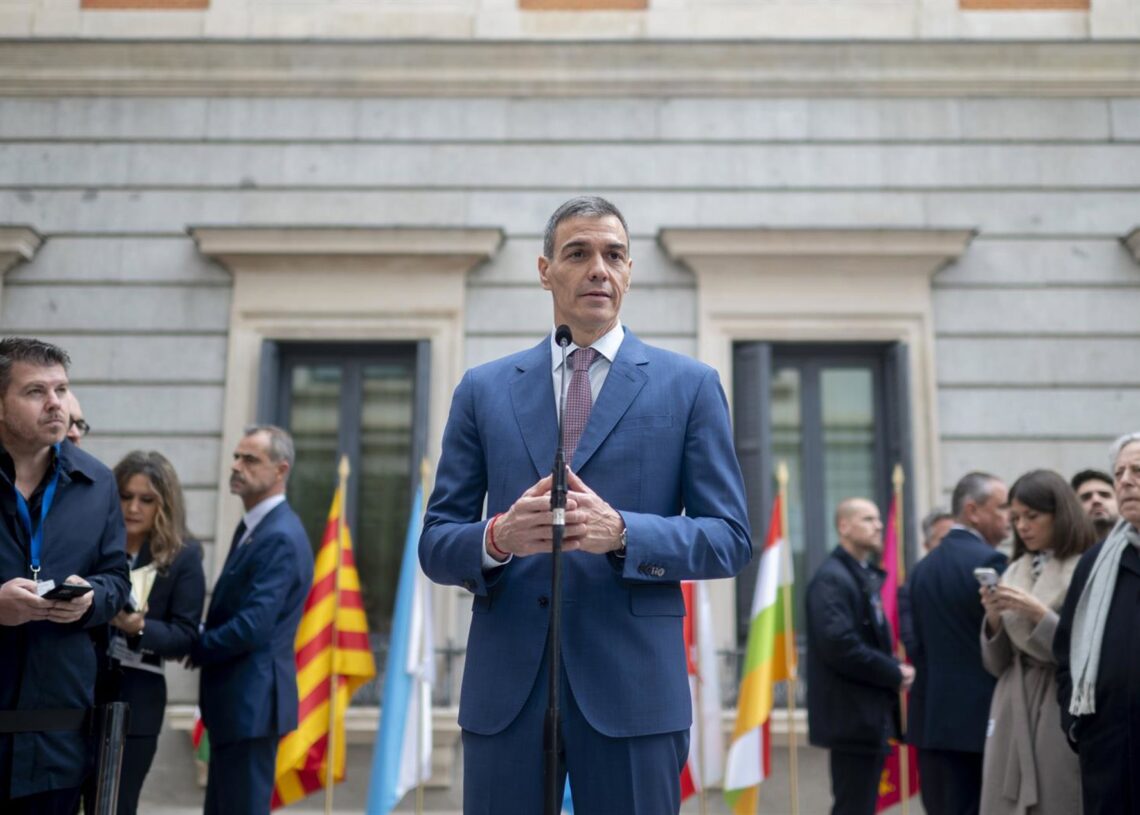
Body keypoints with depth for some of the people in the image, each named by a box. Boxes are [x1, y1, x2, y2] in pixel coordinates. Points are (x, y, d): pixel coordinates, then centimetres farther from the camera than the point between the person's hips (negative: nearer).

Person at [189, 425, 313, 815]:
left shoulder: (281, 537, -19)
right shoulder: (252, 527, 14)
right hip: (236, 699, 10)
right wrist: (200, 644, 0)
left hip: (252, 700, -10)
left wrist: (196, 649, -8)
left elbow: (254, 626, -24)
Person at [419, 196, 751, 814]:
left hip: (633, 687, -1)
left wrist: (621, 532, -16)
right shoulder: (484, 390, 10)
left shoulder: (690, 385, 6)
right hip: (504, 687, 2)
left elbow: (729, 538, 1)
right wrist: (498, 538, -14)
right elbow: (435, 543, 8)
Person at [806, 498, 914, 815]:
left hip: (871, 714, 9)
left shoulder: (867, 576, 16)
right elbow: (838, 645, -24)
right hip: (851, 716, -9)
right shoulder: (831, 579, -14)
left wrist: (894, 669, 2)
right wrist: (894, 674, -15)